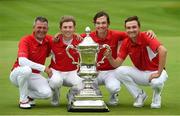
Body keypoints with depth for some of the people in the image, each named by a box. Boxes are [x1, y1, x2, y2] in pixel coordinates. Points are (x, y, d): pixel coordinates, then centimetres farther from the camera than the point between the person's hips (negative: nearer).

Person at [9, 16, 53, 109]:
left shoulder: (48, 40, -2)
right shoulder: (26, 40, -19)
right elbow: (22, 61, -34)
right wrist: (43, 68, -36)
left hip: (35, 76, 4)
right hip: (17, 74, -4)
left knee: (47, 93, -23)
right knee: (26, 69, -40)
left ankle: (29, 96, 11)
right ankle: (23, 99, -17)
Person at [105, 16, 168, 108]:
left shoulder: (146, 38, -22)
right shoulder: (126, 43, -6)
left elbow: (163, 51, -38)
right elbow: (117, 64, -7)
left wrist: (159, 73, -37)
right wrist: (110, 58, -30)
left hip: (154, 72, -5)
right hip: (140, 72, 5)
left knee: (156, 82, -39)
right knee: (119, 71, -19)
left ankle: (157, 95, 2)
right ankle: (140, 95, 1)